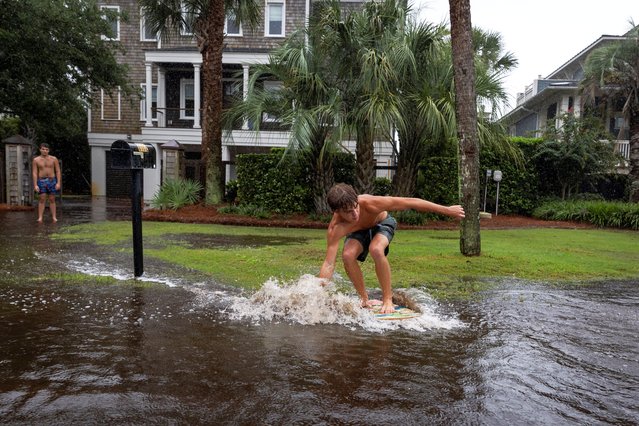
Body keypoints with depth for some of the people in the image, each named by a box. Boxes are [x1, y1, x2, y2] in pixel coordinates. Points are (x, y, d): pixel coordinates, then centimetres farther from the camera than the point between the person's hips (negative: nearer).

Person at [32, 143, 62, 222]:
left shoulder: (54, 159, 2)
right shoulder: (36, 160, 2)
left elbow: (58, 171, 3)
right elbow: (34, 173, 1)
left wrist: (58, 183, -6)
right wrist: (35, 185, -7)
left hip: (52, 181, 0)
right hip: (41, 181, 0)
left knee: (52, 200, 3)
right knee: (42, 199, -4)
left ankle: (54, 217, 5)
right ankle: (40, 217, -4)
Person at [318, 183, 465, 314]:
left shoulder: (370, 203, -40)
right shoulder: (335, 229, -35)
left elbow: (411, 203, -31)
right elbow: (329, 264, -32)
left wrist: (447, 210, -26)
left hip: (382, 223, -2)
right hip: (358, 231, 2)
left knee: (376, 250, -33)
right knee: (348, 255, -27)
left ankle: (388, 299, -15)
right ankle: (364, 299, -4)